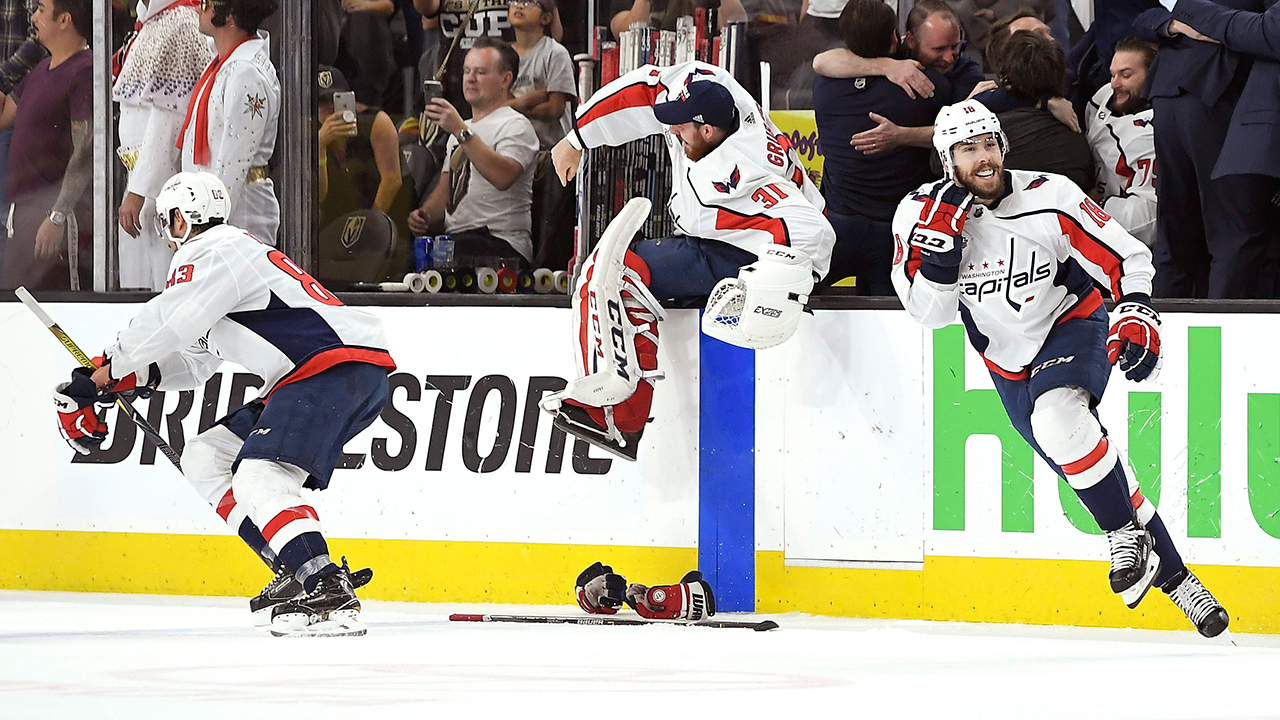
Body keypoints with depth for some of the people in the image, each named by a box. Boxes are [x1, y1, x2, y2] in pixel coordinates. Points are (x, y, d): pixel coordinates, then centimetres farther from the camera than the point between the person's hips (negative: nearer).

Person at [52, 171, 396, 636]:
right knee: (205, 458, 13)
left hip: (339, 367, -11)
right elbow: (195, 361, 29)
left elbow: (165, 326, -17)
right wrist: (137, 376, 13)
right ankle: (300, 571, 5)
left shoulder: (214, 254, -5)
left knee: (258, 480, -25)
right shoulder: (233, 253, 28)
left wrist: (102, 377, -6)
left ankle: (329, 596, -41)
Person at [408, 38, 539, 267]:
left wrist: (461, 131, -24)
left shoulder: (516, 126, -1)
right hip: (456, 238, 8)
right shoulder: (459, 131, 28)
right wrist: (424, 215, 6)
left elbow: (502, 177, -21)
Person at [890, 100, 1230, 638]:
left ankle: (1127, 535, -20)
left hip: (1072, 327, -4)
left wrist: (1136, 313, -27)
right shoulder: (921, 213, -11)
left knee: (1057, 418, -35)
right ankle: (1172, 576, 18)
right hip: (1009, 361, 4)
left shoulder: (1049, 198, -18)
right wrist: (940, 239, -26)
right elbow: (931, 312, -13)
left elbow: (1125, 257, -11)